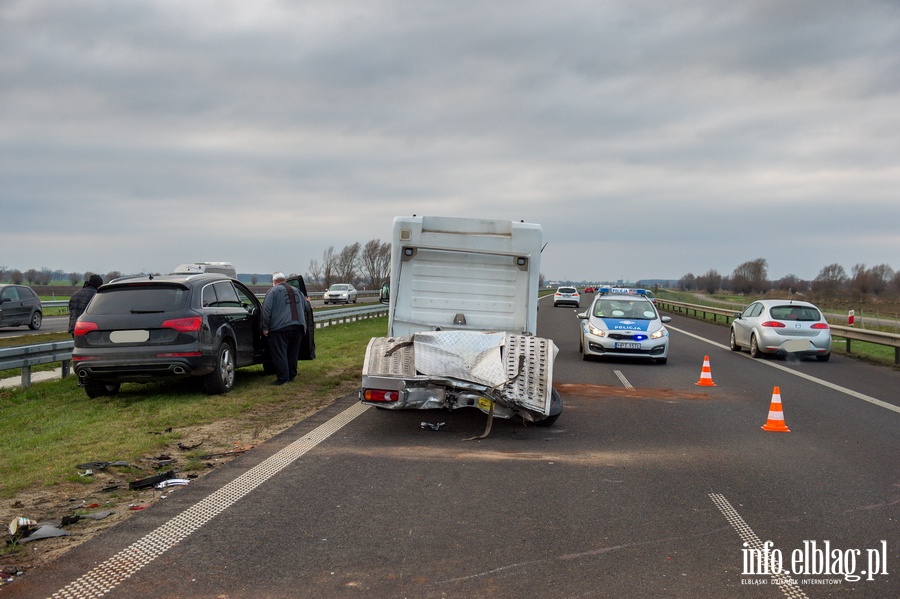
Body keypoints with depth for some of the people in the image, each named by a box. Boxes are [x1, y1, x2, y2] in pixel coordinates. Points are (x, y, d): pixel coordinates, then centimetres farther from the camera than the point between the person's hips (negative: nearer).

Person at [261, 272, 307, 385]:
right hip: (298, 328, 6)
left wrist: (265, 327, -5)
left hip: (280, 328, -6)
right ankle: (291, 376, 21)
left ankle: (282, 378, -3)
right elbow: (305, 307, 26)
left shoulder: (273, 291, -1)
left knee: (279, 354, -1)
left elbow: (266, 310, -9)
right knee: (293, 354, 15)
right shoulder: (296, 291, 18)